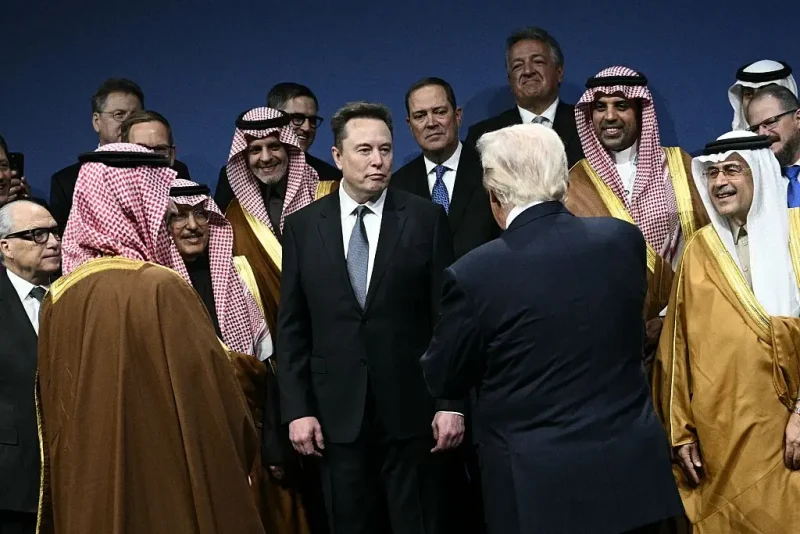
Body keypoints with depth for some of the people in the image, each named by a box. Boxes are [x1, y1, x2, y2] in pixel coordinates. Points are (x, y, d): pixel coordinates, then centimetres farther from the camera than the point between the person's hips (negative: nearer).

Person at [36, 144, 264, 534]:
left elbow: (52, 419, 10)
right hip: (167, 486, -6)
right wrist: (239, 453, 5)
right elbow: (212, 393, -13)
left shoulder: (58, 296, 1)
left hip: (86, 493, 6)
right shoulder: (161, 289, -17)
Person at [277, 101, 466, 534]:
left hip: (411, 408, -1)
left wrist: (452, 402, -6)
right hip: (336, 412, 2)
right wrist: (296, 409, -1)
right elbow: (291, 327, 5)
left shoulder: (426, 218, 1)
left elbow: (448, 317, -1)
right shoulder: (303, 227, 5)